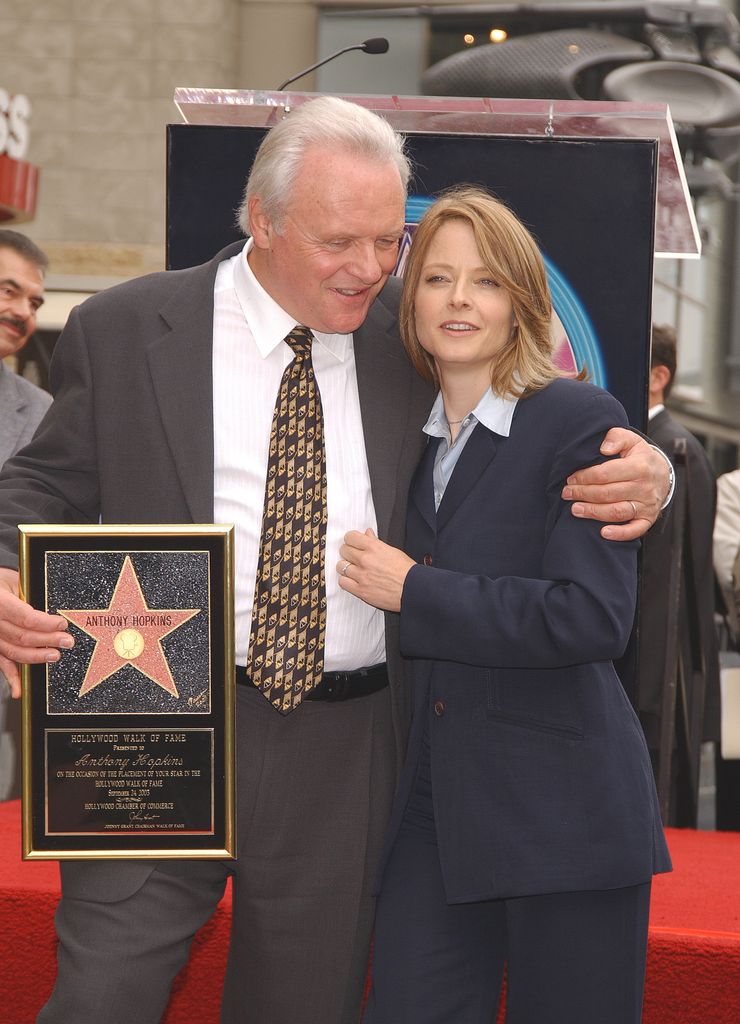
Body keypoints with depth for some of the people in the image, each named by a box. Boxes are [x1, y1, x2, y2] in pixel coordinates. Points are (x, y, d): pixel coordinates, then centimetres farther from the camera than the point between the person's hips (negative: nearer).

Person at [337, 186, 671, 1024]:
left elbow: (593, 618, -18)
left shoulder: (580, 421, -8)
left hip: (564, 812, -5)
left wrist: (413, 591, -15)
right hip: (437, 803, 6)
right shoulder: (413, 438, 13)